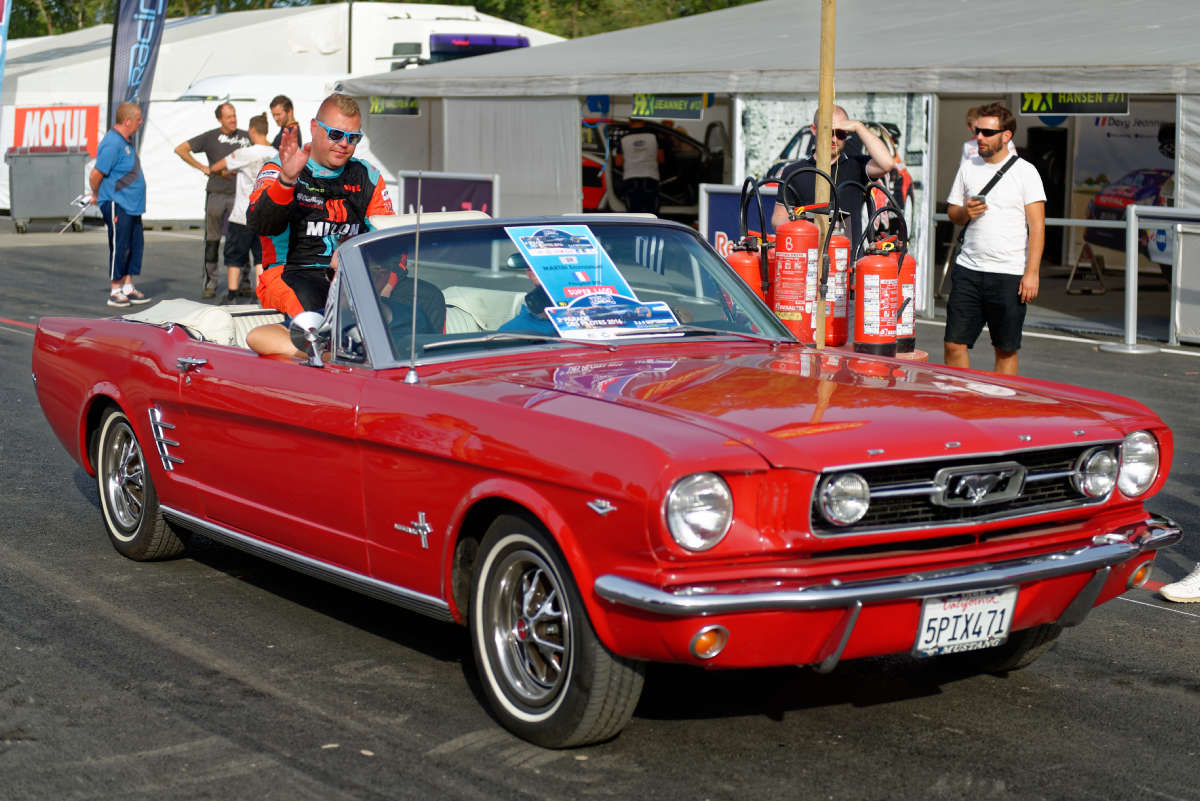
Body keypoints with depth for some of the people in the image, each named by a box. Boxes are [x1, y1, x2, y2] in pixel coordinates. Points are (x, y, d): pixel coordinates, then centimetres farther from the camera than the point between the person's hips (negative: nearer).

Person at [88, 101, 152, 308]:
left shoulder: (127, 140, 12)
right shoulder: (112, 144, -20)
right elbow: (95, 175, -19)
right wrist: (96, 196, -3)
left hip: (132, 204, 9)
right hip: (117, 205, -9)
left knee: (135, 245, 11)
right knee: (119, 247, -5)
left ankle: (128, 287, 19)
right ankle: (115, 292, 2)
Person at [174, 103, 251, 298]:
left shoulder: (246, 137, 6)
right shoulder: (210, 137, 2)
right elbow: (180, 150, 1)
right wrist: (203, 168, -7)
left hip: (239, 194, 1)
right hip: (216, 194, 0)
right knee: (212, 239, 3)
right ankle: (210, 282, 8)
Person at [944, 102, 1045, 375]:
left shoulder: (1025, 172, -3)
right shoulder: (968, 168, 11)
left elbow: (1037, 226, -6)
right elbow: (952, 213, 19)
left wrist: (1031, 273, -14)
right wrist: (965, 212, -5)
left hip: (1009, 274, -4)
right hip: (968, 270, 4)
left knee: (1006, 351, 4)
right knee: (954, 344, 0)